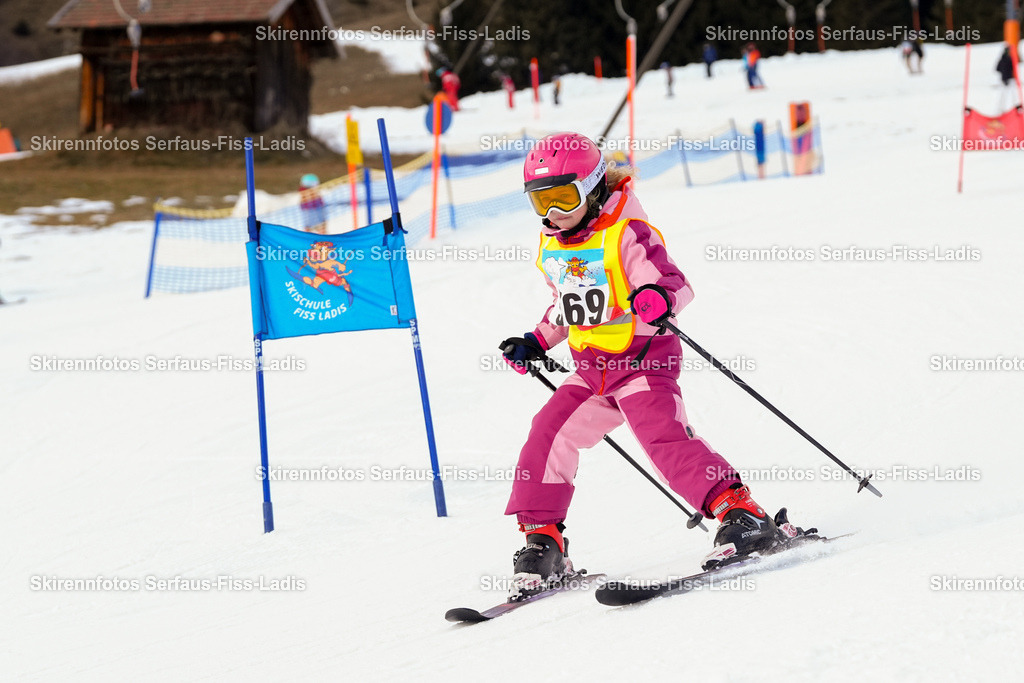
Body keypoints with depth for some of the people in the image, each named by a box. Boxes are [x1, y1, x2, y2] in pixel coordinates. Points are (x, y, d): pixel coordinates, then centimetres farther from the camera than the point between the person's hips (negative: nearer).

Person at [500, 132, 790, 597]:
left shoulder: (625, 234, -12)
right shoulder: (552, 248, 11)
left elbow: (675, 284, -20)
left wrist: (659, 300, -42)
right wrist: (537, 343, 23)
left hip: (643, 358, -7)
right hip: (591, 368, 7)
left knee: (663, 436, -24)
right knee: (549, 435, -5)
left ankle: (741, 514, -24)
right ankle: (542, 541, 4)